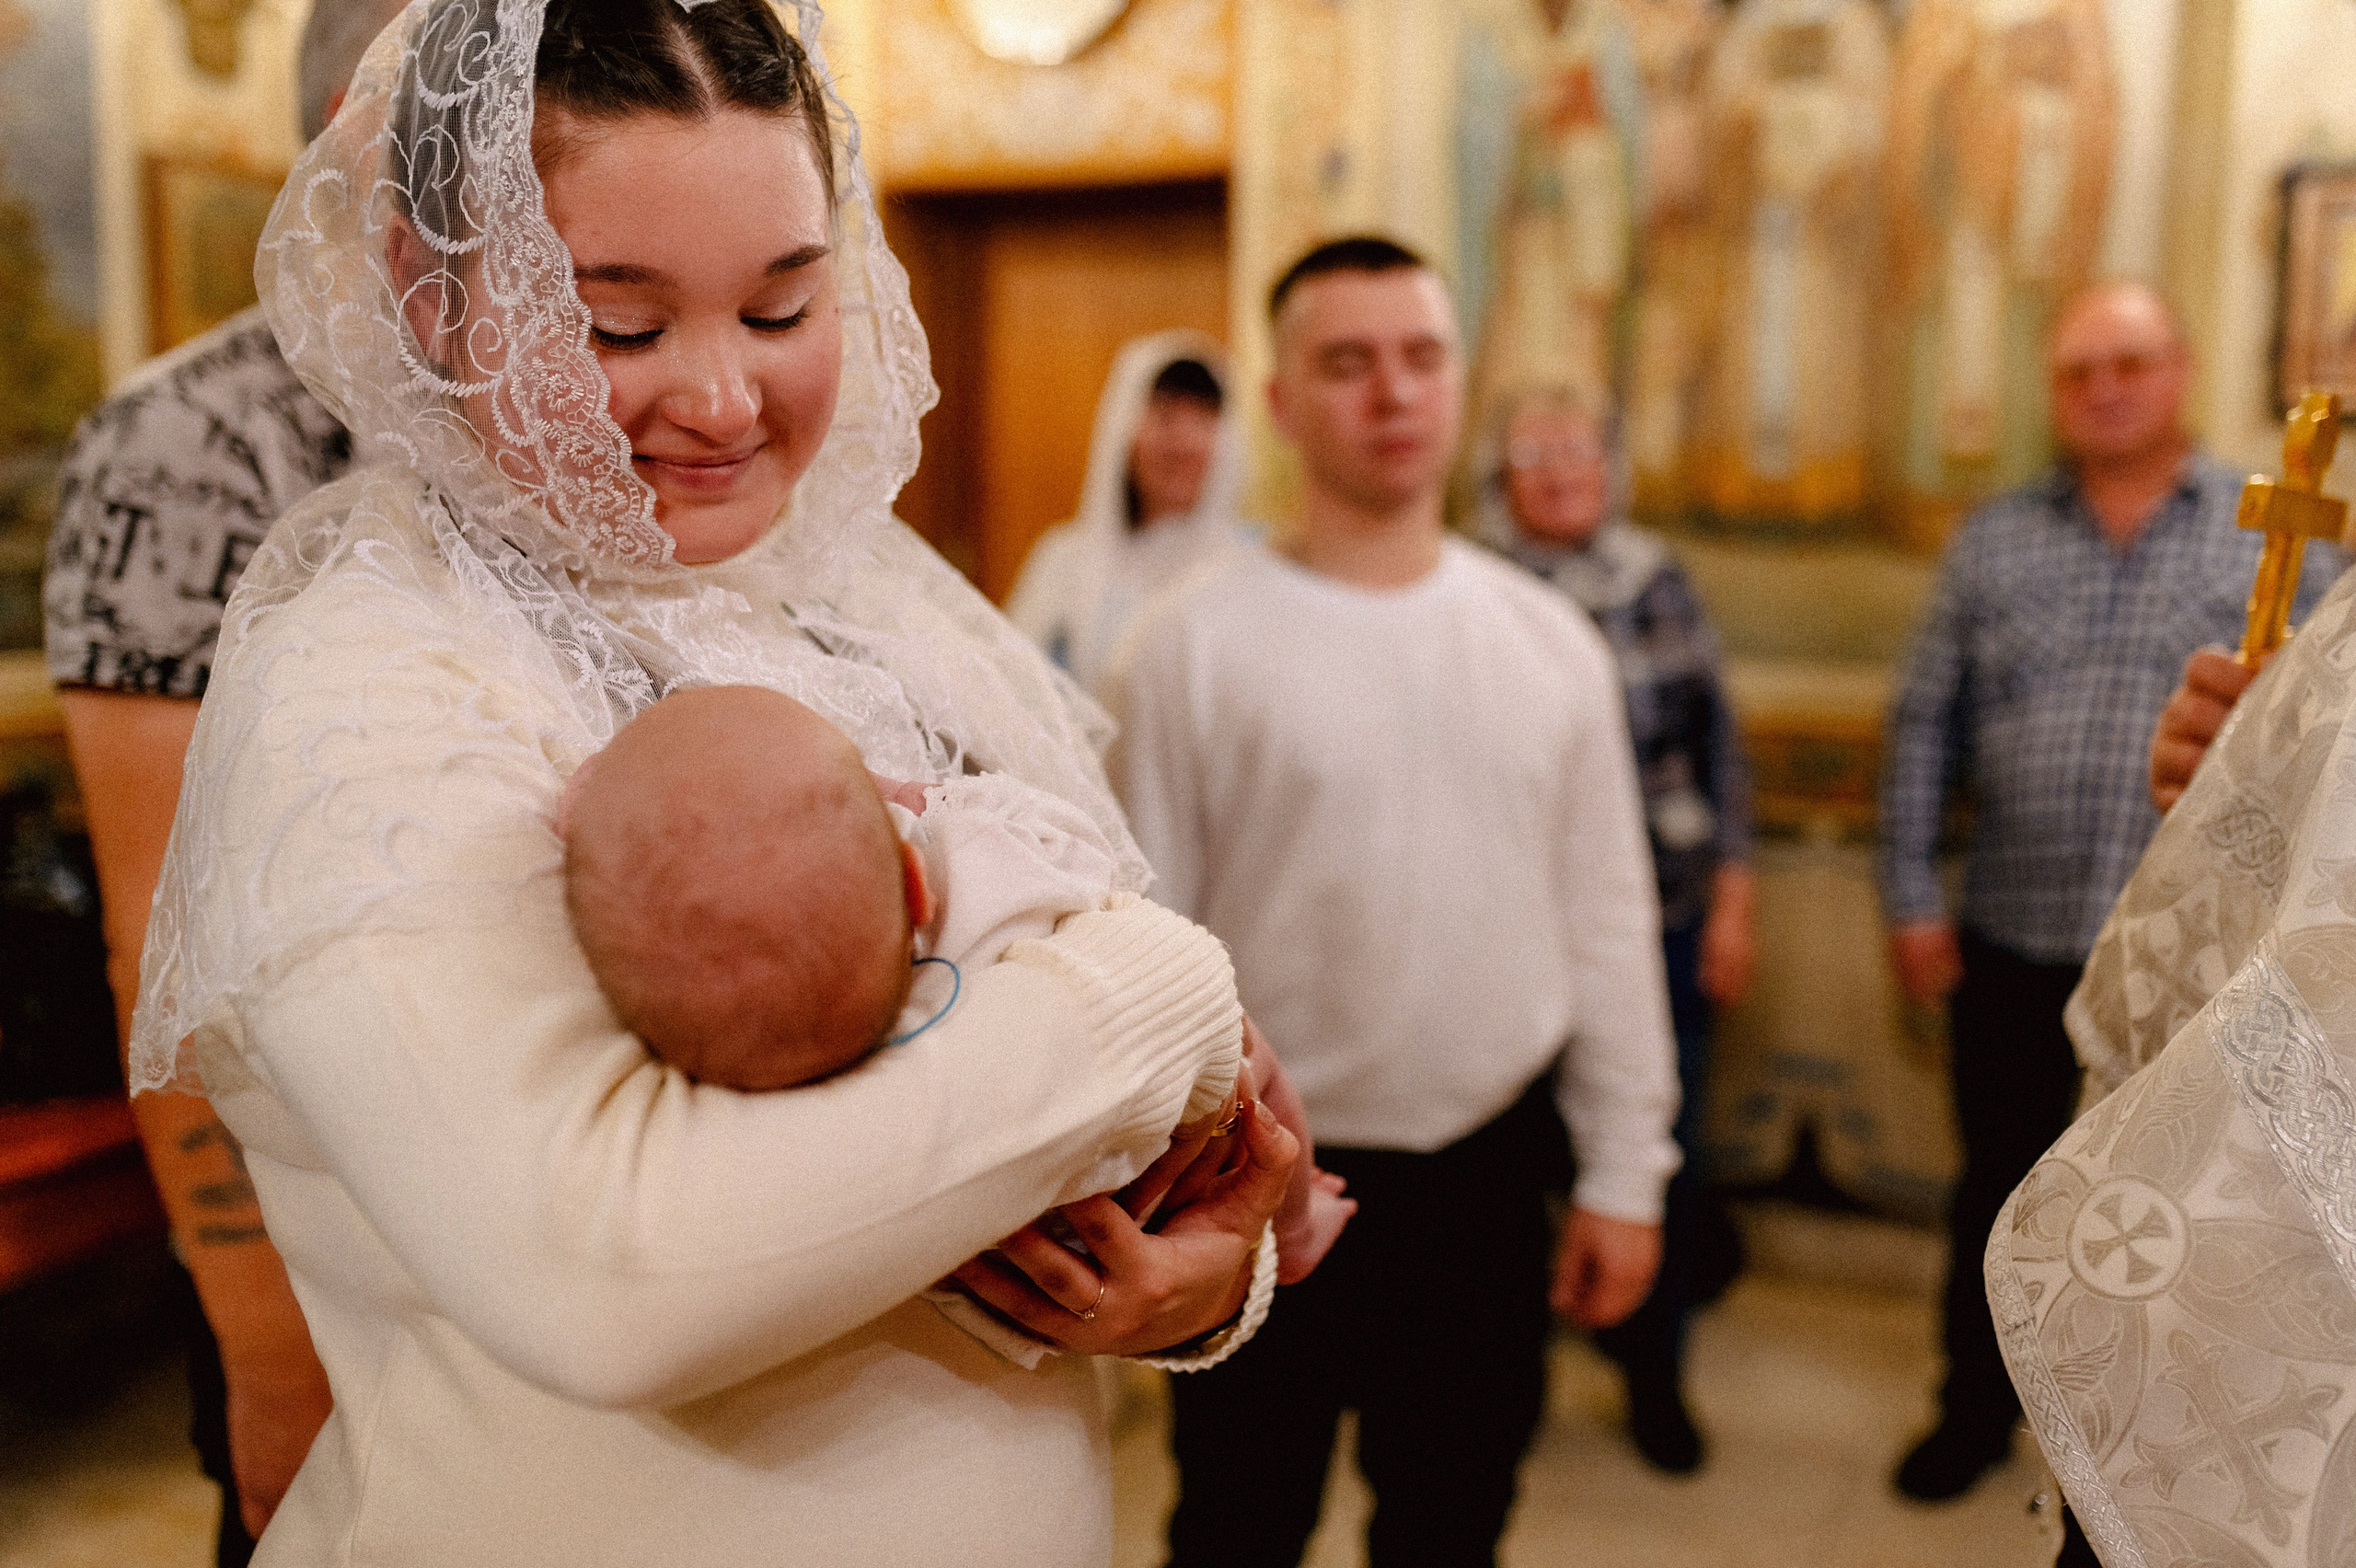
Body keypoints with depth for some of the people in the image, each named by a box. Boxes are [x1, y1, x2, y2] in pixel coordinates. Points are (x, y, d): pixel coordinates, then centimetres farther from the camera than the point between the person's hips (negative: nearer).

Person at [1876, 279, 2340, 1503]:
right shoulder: (1993, 540, 3)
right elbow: (1925, 726, 2)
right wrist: (1910, 897, -2)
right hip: (2011, 942, 1)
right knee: (1998, 1186, 14)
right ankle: (1978, 1406, 34)